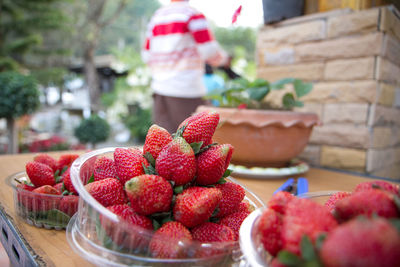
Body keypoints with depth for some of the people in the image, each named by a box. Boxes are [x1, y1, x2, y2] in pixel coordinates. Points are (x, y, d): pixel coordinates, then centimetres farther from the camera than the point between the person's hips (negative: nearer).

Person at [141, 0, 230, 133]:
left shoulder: (156, 16, 14)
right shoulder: (194, 14, -5)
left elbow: (147, 55, 16)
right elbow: (210, 51, -12)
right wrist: (224, 59, 9)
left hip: (160, 87, 6)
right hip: (187, 89, -6)